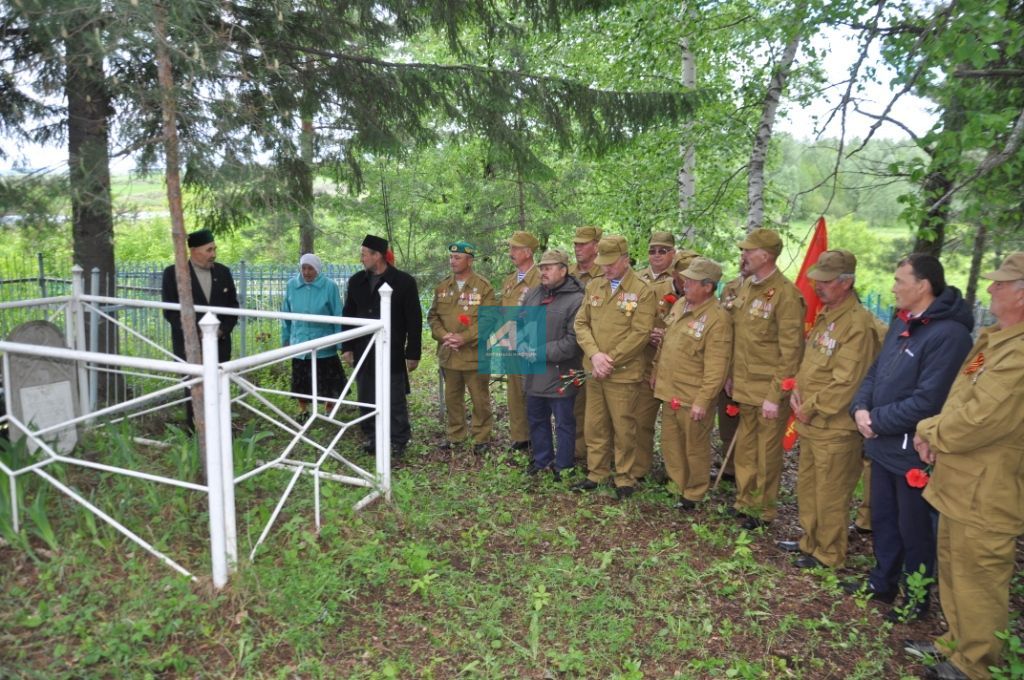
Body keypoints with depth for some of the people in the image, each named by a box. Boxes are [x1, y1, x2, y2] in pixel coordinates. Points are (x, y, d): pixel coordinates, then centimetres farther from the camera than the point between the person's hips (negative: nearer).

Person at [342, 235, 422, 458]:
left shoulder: (404, 282, -7)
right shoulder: (356, 281, 8)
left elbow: (414, 321, -5)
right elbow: (347, 315, 14)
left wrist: (413, 354, -7)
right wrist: (347, 347, 8)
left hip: (392, 353, -4)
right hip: (363, 352, 5)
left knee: (395, 400, 2)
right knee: (366, 398, 11)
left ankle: (398, 441, 15)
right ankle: (371, 437, 25)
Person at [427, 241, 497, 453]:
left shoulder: (483, 287, -7)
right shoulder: (442, 287, 9)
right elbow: (433, 316, 9)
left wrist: (464, 338, -20)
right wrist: (443, 335, -9)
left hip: (474, 354, -5)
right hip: (448, 354, 5)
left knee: (480, 399, 5)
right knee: (452, 397, 15)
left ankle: (481, 438, 19)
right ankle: (455, 435, 30)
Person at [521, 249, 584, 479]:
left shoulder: (576, 300, -15)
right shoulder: (533, 294, 7)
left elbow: (573, 341, -20)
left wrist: (541, 352, -19)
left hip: (559, 374, -7)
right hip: (534, 373, 7)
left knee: (563, 423, 7)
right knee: (536, 419, 20)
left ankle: (563, 466, 23)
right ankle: (542, 460, 37)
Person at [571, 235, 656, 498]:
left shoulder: (642, 292, -8)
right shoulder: (593, 287, 8)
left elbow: (640, 334, -14)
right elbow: (581, 323, 6)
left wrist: (610, 360, -16)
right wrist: (594, 354, -10)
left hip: (623, 373, -5)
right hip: (593, 371, 5)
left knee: (623, 428, 5)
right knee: (595, 425, 13)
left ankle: (625, 478, 21)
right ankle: (596, 473, 28)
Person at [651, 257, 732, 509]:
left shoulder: (718, 318, -19)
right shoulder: (679, 304, 6)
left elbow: (716, 367, -20)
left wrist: (703, 401, -21)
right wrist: (656, 373, 19)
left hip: (693, 398, -7)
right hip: (669, 391, 7)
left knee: (695, 448, 10)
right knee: (670, 443, 19)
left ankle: (694, 493, 28)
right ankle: (676, 485, 37)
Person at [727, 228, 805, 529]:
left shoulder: (785, 294, -18)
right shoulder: (746, 285, 7)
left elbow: (791, 351, -18)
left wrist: (776, 396, -18)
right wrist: (731, 375, 15)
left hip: (768, 390, -7)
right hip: (745, 386, 7)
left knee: (767, 452, 8)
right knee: (745, 447, 18)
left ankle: (762, 509, 24)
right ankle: (745, 500, 34)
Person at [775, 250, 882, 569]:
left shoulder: (858, 324, -20)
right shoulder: (824, 316, 10)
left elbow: (845, 383, -24)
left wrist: (810, 409, -15)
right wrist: (797, 391, 0)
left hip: (836, 428, -9)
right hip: (811, 423, 9)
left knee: (830, 496, 6)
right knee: (807, 487, 22)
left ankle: (829, 555, 23)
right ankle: (810, 541, 39)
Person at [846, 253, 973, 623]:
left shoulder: (948, 334, -22)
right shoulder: (901, 323, 8)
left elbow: (926, 401, -26)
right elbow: (875, 372, 14)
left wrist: (878, 421, -16)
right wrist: (861, 408, -3)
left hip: (914, 451, -8)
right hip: (883, 444, 8)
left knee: (914, 529, 9)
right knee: (882, 518, 21)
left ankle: (916, 598, 28)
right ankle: (883, 581, 38)